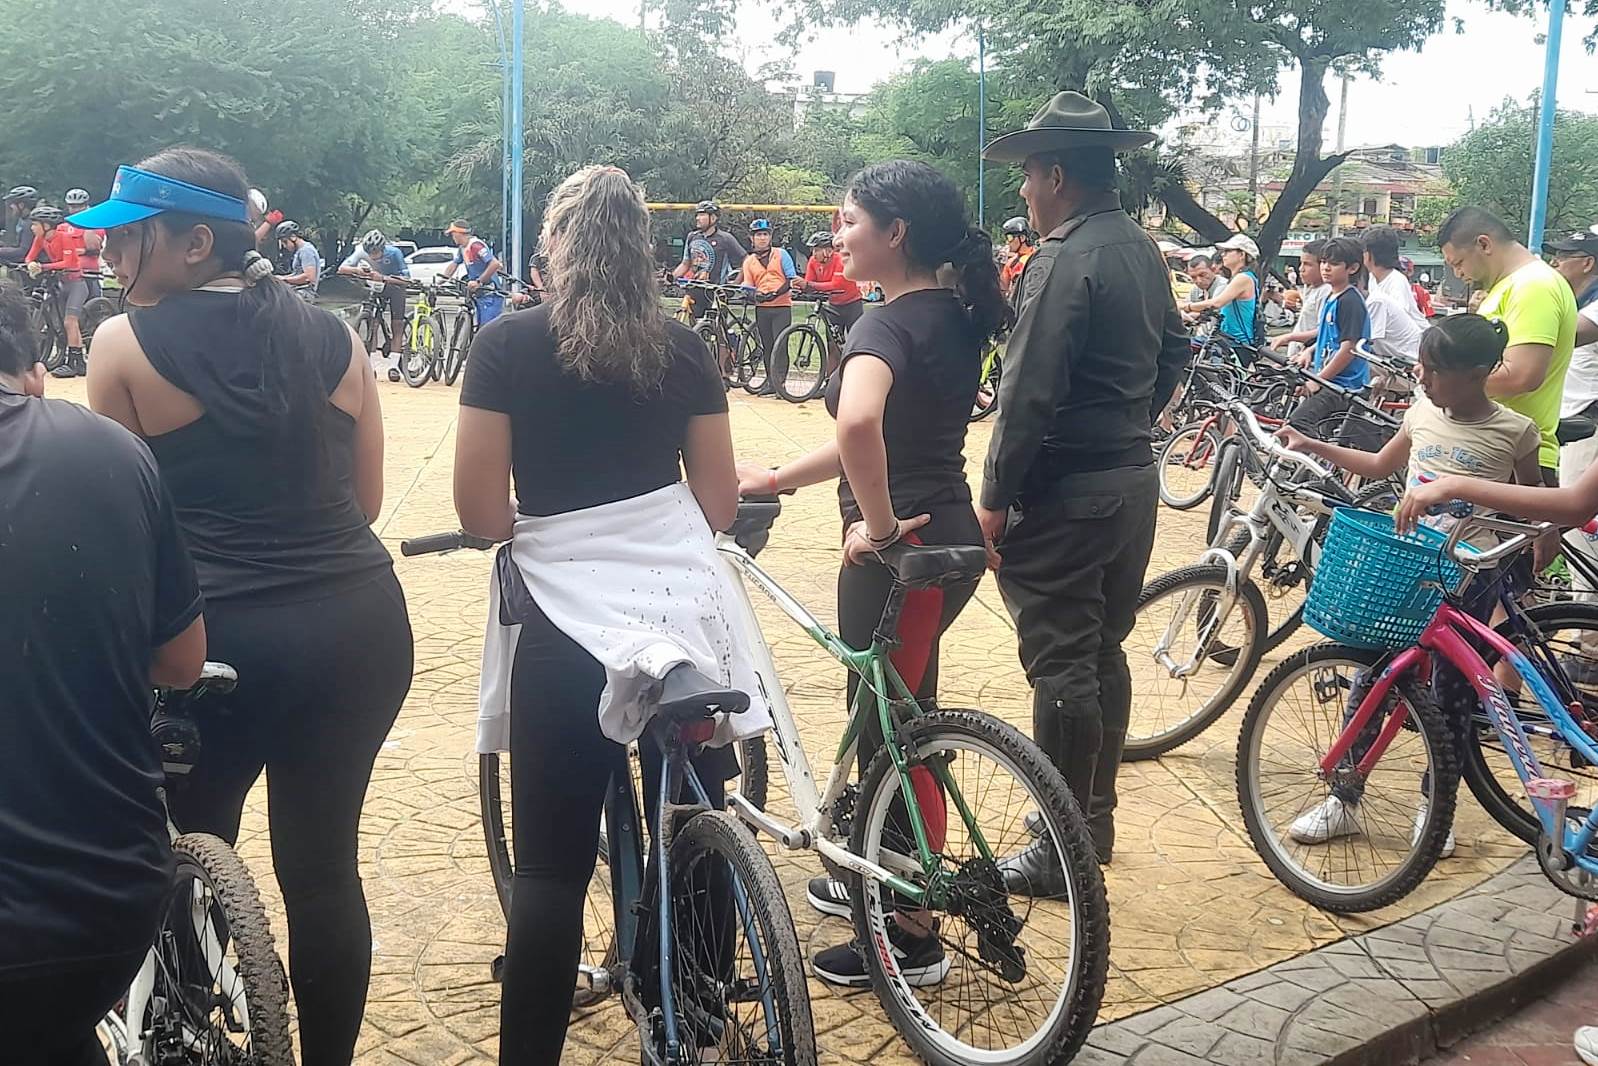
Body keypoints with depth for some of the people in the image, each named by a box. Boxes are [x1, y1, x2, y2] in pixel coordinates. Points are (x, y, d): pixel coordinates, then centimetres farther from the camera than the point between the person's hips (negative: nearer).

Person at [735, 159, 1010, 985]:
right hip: (949, 534, 9)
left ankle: (910, 938, 16)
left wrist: (878, 523, -27)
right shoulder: (953, 315, 9)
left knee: (887, 729, 4)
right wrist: (776, 477, 17)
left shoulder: (887, 324, -19)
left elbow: (860, 423, -42)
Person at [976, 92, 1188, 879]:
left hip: (1067, 490, -10)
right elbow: (1173, 355, 21)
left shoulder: (1065, 261, -18)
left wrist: (995, 496, -15)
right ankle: (1096, 818, 30)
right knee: (1103, 651, 18)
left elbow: (1029, 393, -21)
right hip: (1135, 477, 10)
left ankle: (1062, 851, 4)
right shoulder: (1144, 252, 11)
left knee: (1061, 665, -3)